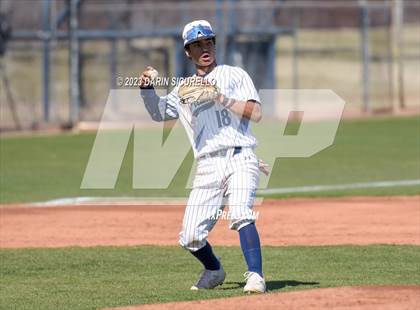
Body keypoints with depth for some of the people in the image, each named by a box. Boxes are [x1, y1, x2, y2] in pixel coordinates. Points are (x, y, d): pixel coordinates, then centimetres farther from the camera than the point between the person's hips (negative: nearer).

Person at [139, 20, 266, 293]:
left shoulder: (235, 75, 11)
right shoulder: (183, 90, 22)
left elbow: (255, 113, -2)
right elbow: (160, 113, 8)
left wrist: (222, 98, -13)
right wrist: (147, 87, -8)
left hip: (240, 159, -4)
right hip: (207, 167, 4)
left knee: (240, 215, -29)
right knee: (190, 238, -2)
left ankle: (255, 276, -32)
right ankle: (214, 271, 27)